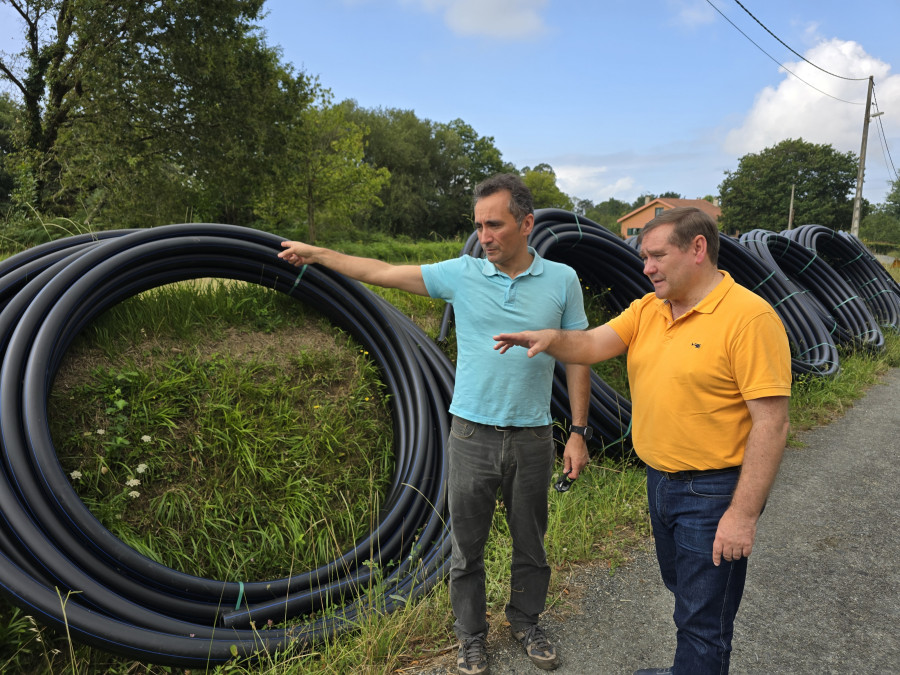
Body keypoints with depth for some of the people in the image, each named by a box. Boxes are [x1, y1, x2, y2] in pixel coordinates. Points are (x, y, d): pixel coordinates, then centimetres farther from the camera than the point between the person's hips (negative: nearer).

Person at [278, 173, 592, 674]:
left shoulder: (562, 280, -2)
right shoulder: (462, 273, -3)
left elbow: (578, 359, 1)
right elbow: (383, 273, 2)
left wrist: (579, 433, -1)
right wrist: (316, 253, 5)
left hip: (532, 437, 0)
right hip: (472, 434, 0)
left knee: (530, 542, 16)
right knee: (468, 544, 11)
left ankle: (526, 622, 40)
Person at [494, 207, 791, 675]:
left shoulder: (749, 317, -20)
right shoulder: (647, 309, 3)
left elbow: (771, 423, -22)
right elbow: (594, 344, -9)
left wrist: (744, 514, -23)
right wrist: (551, 338, -31)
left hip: (714, 493, -7)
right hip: (661, 479, 8)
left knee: (702, 618, 7)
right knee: (682, 589, 27)